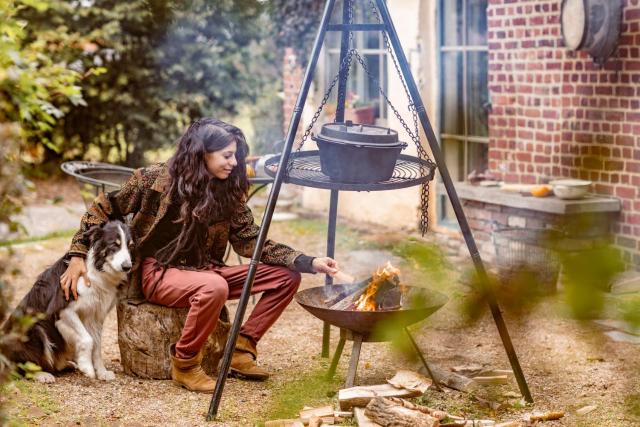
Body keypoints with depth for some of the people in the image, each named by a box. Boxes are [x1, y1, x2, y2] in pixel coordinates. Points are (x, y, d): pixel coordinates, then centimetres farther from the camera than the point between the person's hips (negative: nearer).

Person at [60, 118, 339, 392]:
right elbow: (103, 209, -3)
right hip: (158, 271, -5)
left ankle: (241, 349, -2)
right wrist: (77, 257, -10)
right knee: (214, 287, -39)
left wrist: (309, 263, -14)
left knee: (286, 277, -10)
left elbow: (249, 241, -3)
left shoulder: (229, 192, -2)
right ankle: (184, 365, -18)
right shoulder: (154, 180, -13)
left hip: (204, 270, 6)